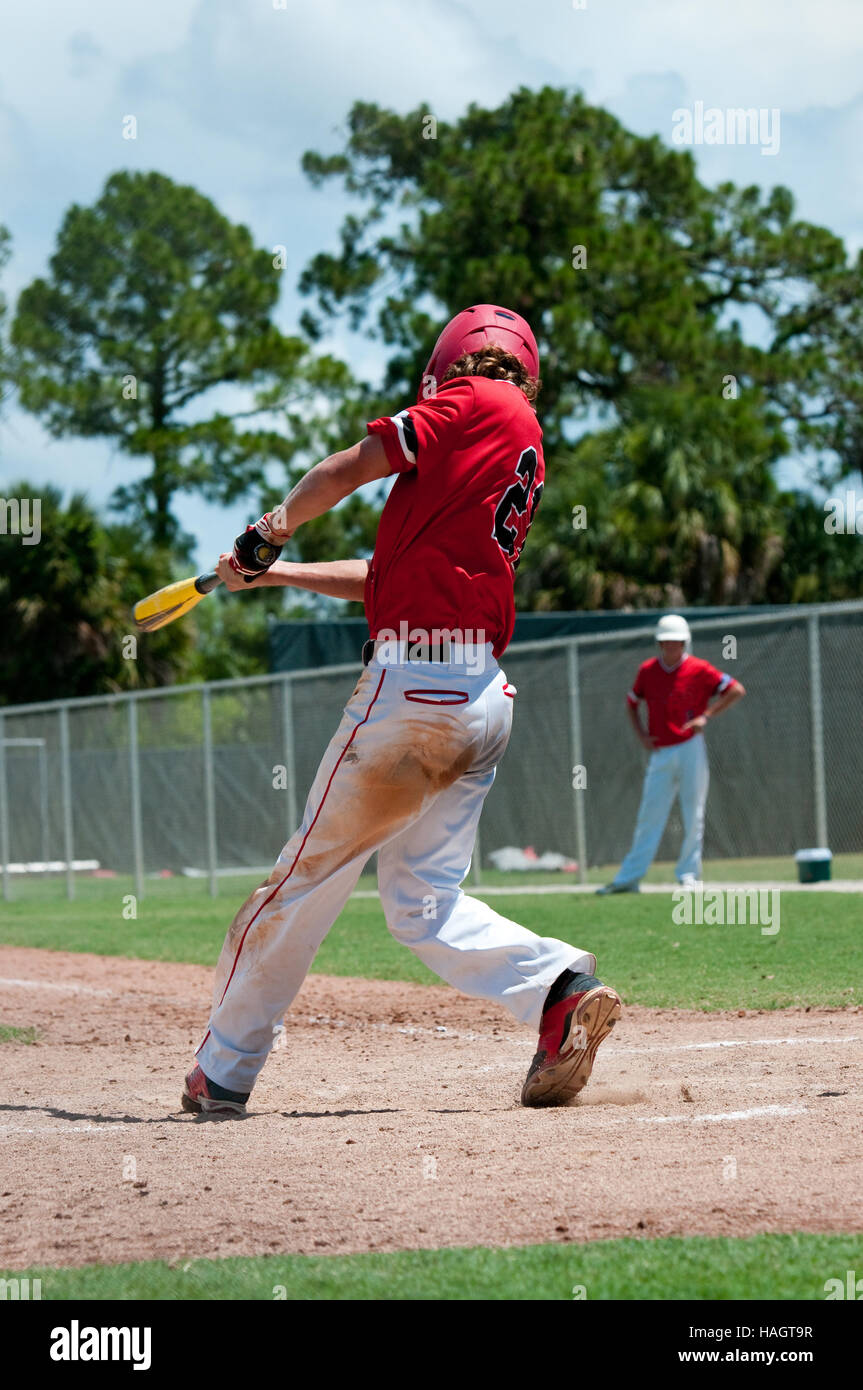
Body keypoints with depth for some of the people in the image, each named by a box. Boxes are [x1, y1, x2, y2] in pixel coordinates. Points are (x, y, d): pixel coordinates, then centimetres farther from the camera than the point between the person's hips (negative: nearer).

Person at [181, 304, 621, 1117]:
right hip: (485, 701, 8)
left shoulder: (479, 405, 0)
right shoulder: (523, 455, 23)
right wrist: (276, 574, 29)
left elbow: (347, 471, -8)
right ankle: (560, 989, -11)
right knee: (424, 900, 11)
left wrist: (272, 531, 10)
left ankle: (222, 1072, 10)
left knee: (306, 878, 2)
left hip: (413, 685, -8)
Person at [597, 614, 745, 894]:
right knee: (649, 817, 2)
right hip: (660, 753, 3)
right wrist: (640, 733, 6)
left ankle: (688, 873, 8)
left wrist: (706, 716, -10)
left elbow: (737, 690, -4)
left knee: (693, 816, 0)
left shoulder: (698, 670, -4)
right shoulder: (647, 670, 7)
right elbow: (631, 702, 21)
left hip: (690, 750, -3)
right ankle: (628, 878, 3)